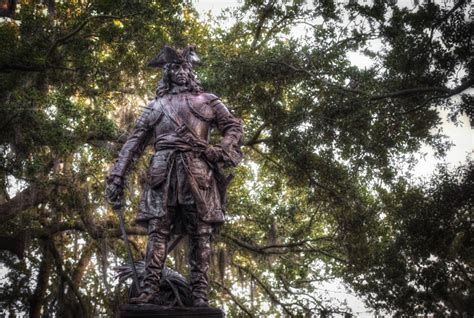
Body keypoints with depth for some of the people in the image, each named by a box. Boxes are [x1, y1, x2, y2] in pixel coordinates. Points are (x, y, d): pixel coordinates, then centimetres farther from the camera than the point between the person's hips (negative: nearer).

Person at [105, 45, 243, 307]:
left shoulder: (207, 101, 20)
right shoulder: (156, 106, 23)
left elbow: (234, 127, 13)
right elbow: (134, 143, 18)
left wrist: (222, 152, -8)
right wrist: (117, 176, 7)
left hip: (197, 171, -1)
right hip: (163, 172, 1)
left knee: (201, 234, -5)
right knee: (157, 230, -8)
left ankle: (199, 295, -7)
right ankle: (149, 290, -12)